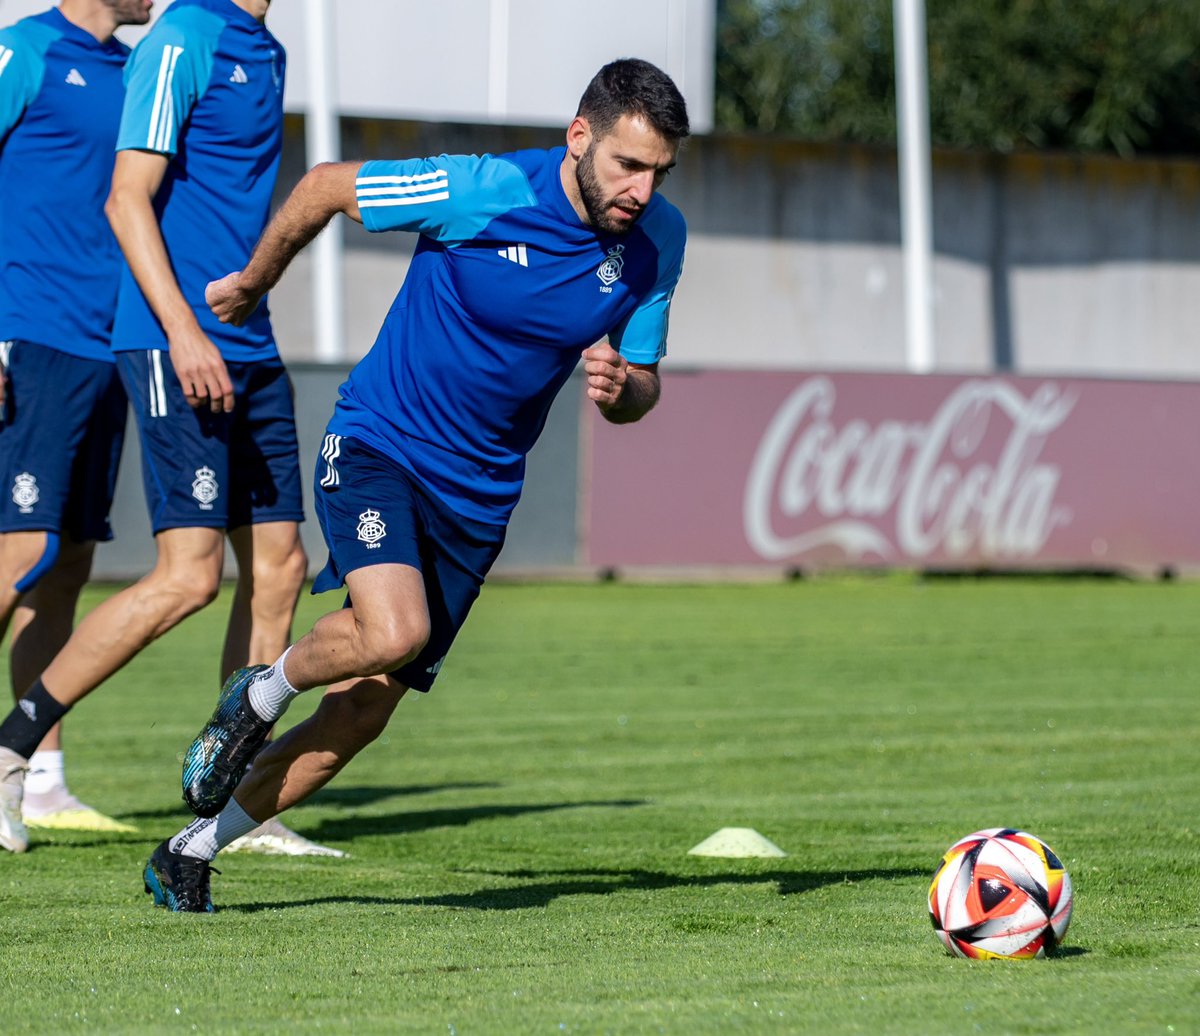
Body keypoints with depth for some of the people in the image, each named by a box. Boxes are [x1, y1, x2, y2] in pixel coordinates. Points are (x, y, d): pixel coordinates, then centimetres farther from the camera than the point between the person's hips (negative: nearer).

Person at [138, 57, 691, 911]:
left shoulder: (658, 241, -5)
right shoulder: (481, 193, -20)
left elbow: (643, 384, 7)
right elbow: (326, 187, -5)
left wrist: (620, 388, -19)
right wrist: (254, 282, 10)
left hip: (478, 495, 5)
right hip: (379, 447, -5)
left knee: (361, 716, 2)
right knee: (393, 632, -31)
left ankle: (191, 853, 18)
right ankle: (260, 696, 1)